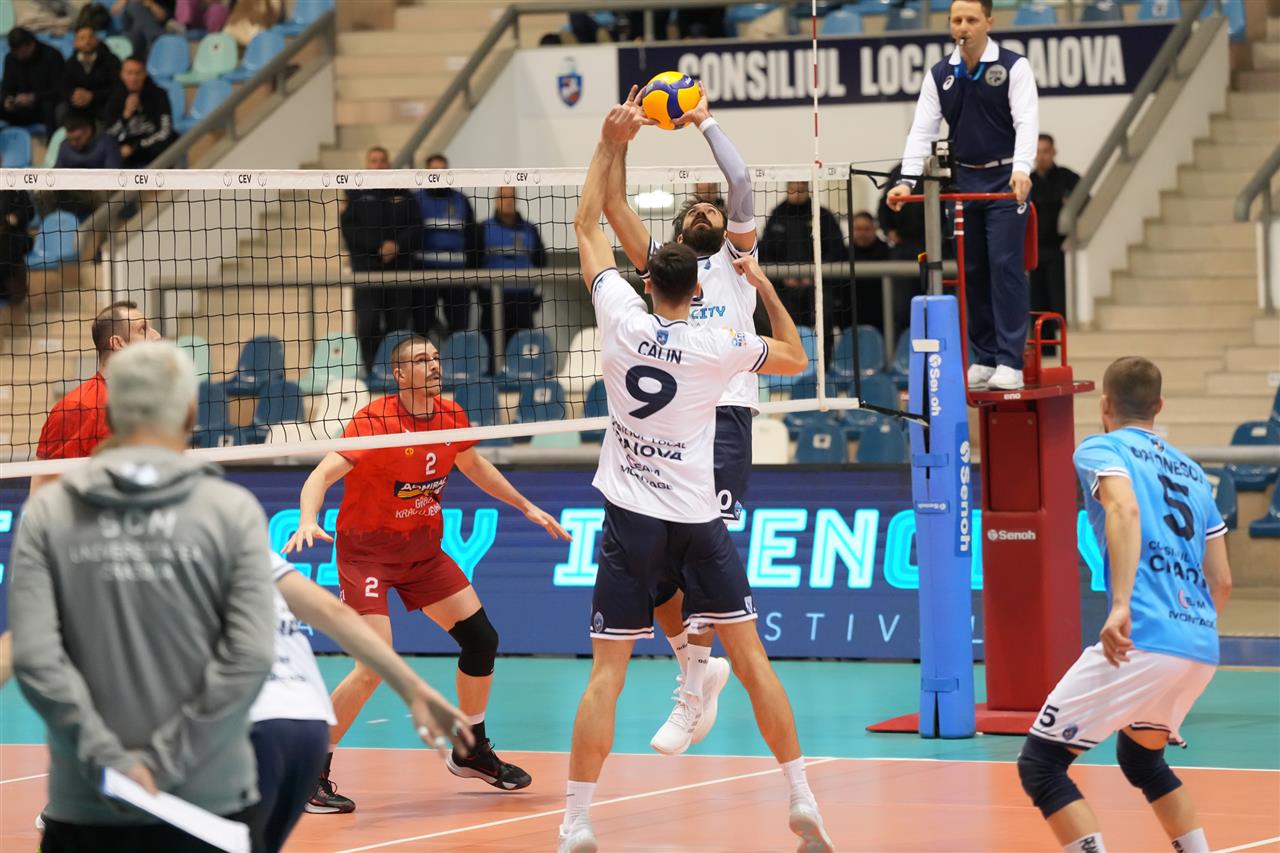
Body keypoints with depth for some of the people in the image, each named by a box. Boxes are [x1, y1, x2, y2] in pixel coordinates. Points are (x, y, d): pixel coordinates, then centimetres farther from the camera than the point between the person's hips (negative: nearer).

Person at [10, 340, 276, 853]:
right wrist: (162, 762, -9)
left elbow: (34, 659, -8)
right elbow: (248, 658, -10)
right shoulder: (232, 511, -2)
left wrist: (108, 760, -9)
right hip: (211, 801, -1)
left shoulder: (47, 514, 1)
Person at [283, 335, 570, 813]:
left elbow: (474, 466, 19)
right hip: (367, 552, -7)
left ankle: (471, 752, 28)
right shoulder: (374, 422, -22)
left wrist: (526, 507, 21)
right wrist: (307, 522, -48)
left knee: (481, 640, 6)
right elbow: (323, 474, -30)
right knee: (376, 666, -20)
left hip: (424, 550, 7)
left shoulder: (451, 417, -2)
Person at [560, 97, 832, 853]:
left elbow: (588, 226, 8)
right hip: (699, 517, 0)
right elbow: (797, 359, 13)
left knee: (607, 672, -1)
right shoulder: (721, 347, -6)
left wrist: (612, 143, 12)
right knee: (751, 656, 7)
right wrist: (765, 287, 14)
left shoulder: (624, 321, -5)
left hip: (632, 518, 0)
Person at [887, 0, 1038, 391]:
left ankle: (1010, 362, -11)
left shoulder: (1013, 67, -6)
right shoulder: (939, 76, 6)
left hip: (1006, 182, -4)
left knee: (1005, 266, -11)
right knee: (973, 271, 6)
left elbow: (1027, 122, -15)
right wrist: (907, 181, -11)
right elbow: (922, 131, 3)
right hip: (964, 181, 5)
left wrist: (1021, 170, -31)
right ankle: (984, 359, 13)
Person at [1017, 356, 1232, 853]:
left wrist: (1121, 605, -27)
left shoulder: (1100, 449, 6)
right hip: (1201, 647, 7)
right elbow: (1222, 582, 23)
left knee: (1039, 765, -2)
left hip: (1142, 640, -7)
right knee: (1140, 759, 31)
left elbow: (1125, 509, -17)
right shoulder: (1192, 472, 24)